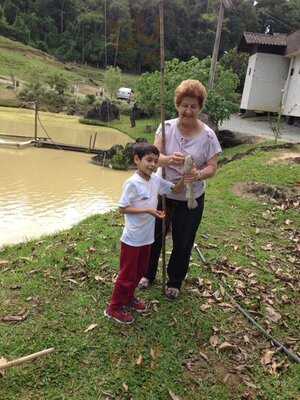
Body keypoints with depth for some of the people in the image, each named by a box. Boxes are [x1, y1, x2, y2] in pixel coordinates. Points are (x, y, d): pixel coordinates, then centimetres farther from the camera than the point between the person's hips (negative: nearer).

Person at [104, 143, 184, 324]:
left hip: (147, 237, 7)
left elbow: (175, 189, 9)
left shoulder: (156, 180, 0)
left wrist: (184, 177, -10)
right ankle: (114, 308, 24)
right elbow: (123, 208, -18)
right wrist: (148, 210, -25)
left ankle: (129, 298, 44)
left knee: (140, 271, 22)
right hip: (132, 239, -7)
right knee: (127, 274, 6)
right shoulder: (132, 183, -20)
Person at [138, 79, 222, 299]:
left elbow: (212, 167, -11)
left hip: (190, 199, -1)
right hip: (162, 193, 1)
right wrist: (170, 159, -39)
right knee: (154, 236, 17)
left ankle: (175, 282, 37)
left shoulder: (208, 135, -11)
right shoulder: (167, 127, -7)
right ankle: (148, 274, 42)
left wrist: (199, 175, -35)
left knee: (183, 243, 13)